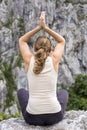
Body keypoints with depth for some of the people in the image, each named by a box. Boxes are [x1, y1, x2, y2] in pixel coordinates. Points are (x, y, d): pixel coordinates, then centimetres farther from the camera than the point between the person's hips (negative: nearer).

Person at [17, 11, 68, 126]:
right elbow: (62, 41, 16)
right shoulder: (54, 60, -4)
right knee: (63, 92, 36)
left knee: (21, 92, 34)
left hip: (33, 117, 0)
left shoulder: (29, 60, -4)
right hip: (55, 116, 0)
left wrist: (39, 27, 11)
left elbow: (22, 40, 16)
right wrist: (46, 27, 10)